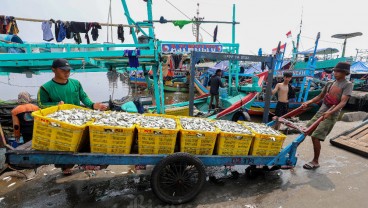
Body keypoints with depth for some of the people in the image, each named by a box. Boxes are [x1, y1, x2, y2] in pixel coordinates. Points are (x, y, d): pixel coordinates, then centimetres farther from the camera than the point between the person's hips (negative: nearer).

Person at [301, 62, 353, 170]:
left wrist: (331, 112, -32)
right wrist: (308, 102, 6)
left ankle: (315, 162, 3)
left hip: (331, 115, -7)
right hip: (320, 111, 7)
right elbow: (320, 97, 20)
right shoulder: (330, 83, 12)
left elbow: (343, 102, -18)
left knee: (315, 137, -12)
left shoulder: (347, 85, -7)